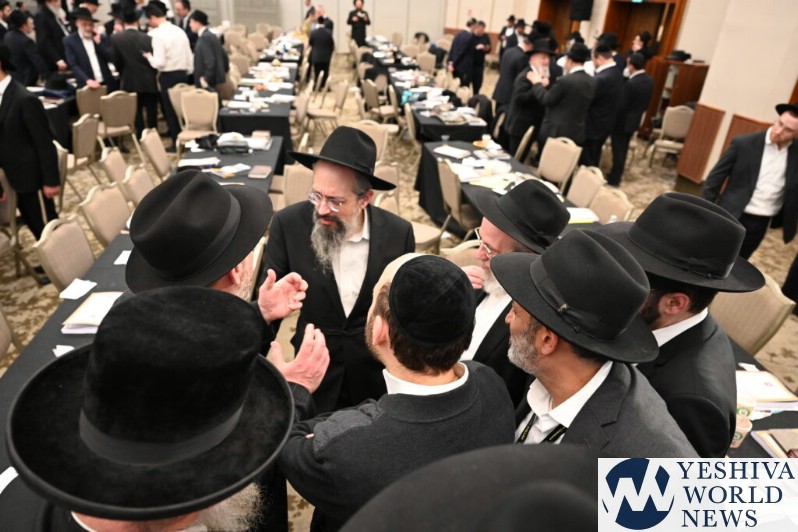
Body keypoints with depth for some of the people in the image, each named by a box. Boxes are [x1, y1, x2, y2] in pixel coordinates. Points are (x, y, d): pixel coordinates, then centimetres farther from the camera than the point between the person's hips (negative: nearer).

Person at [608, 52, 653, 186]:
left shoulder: (631, 83, -25)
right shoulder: (649, 80, 1)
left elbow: (621, 105, -22)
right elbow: (647, 102, 9)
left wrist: (612, 118, -6)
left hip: (622, 121, -8)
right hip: (635, 120, 8)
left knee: (618, 150, 3)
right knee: (623, 150, 17)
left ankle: (614, 179, 12)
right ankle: (616, 176, 28)